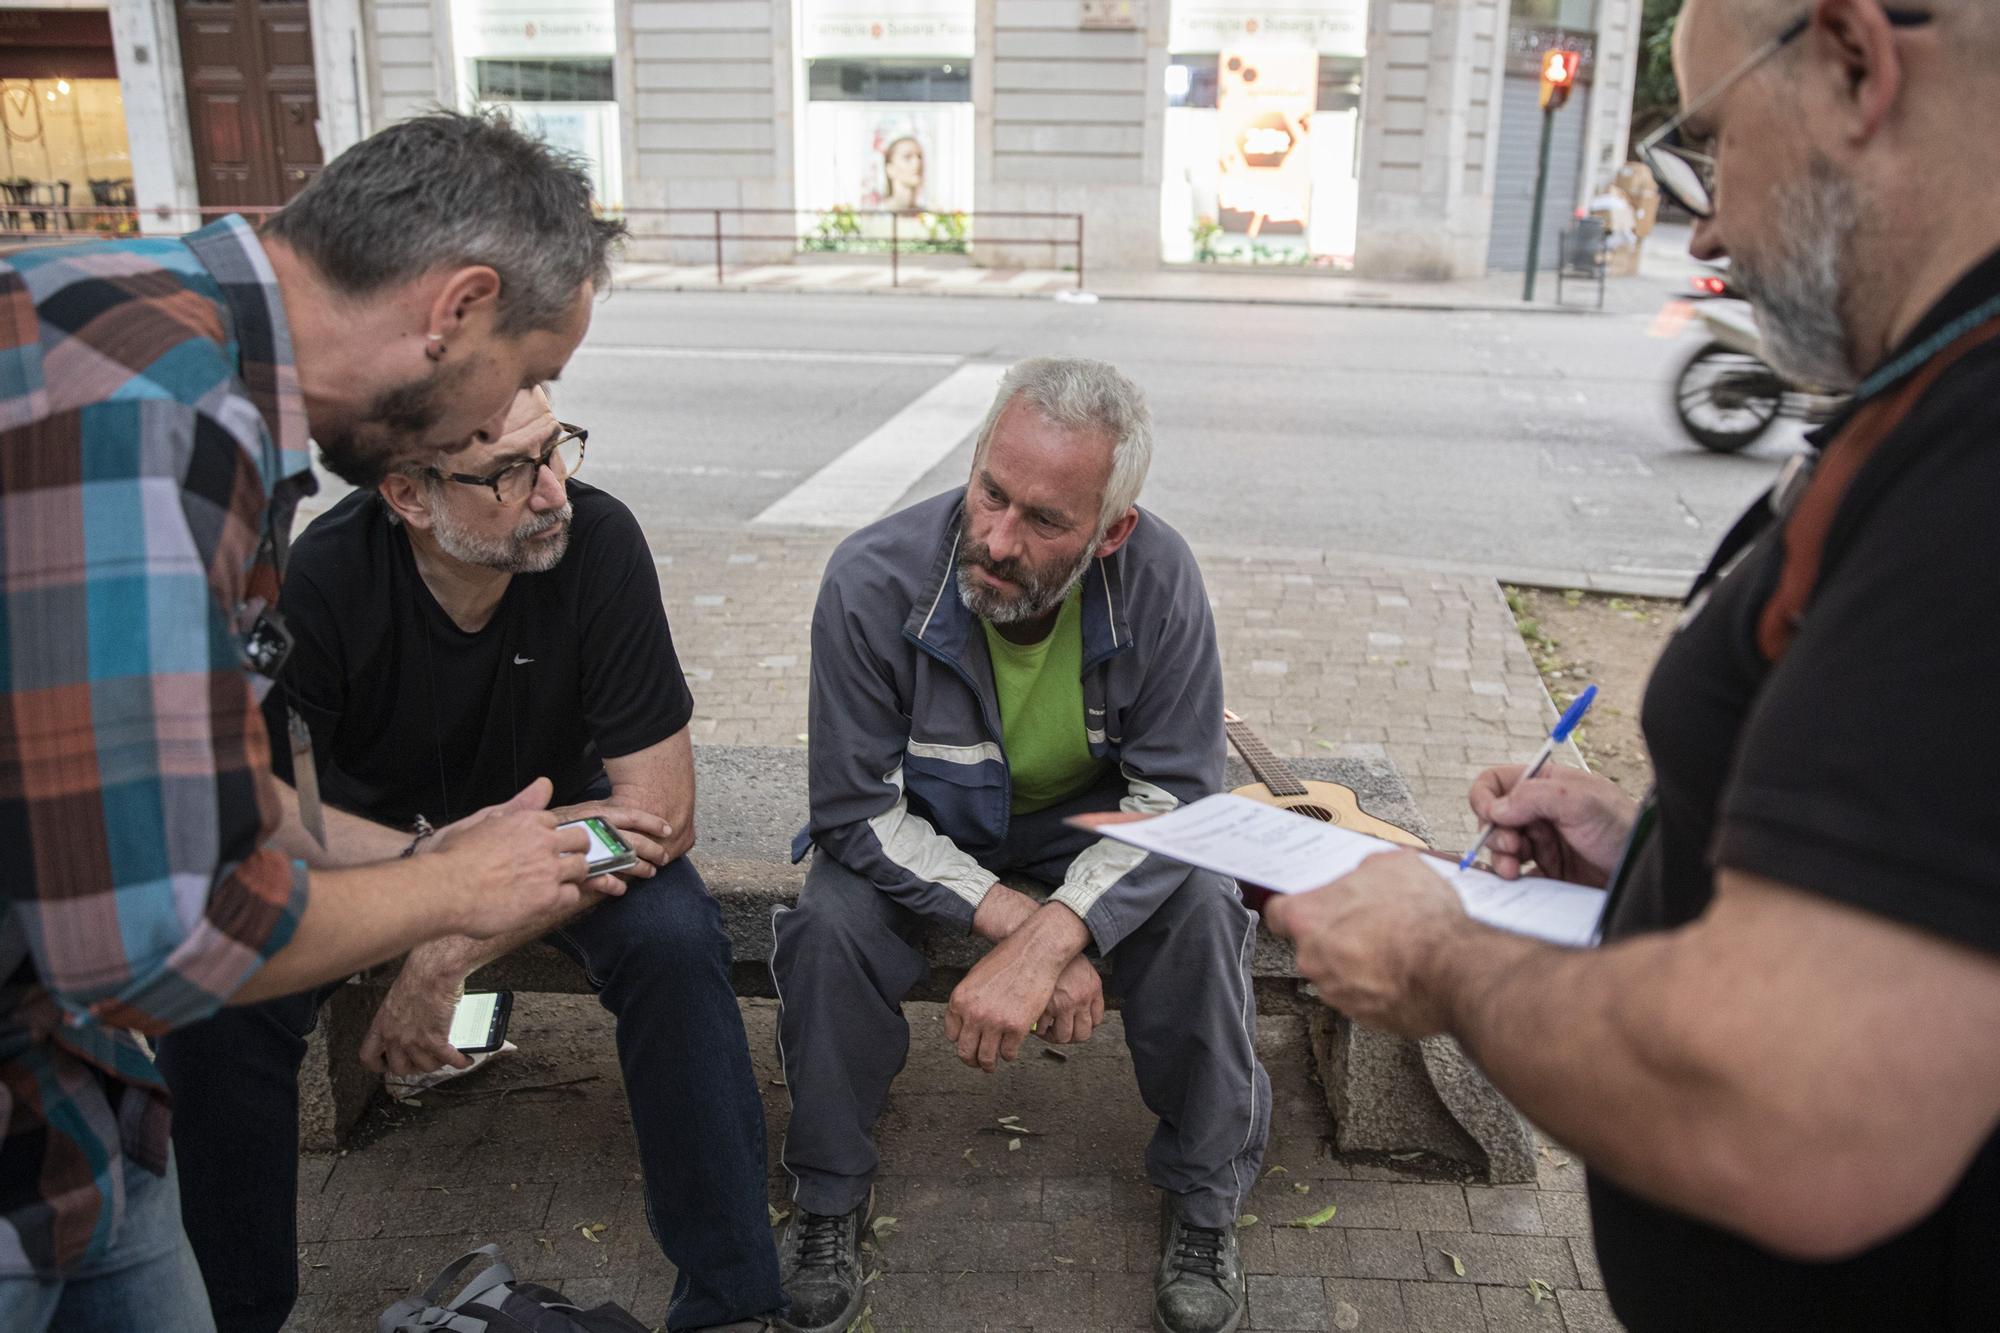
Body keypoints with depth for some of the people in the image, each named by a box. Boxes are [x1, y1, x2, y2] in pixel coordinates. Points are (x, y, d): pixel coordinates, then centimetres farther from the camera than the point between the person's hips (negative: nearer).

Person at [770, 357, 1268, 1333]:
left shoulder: (1160, 582, -25)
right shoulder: (873, 579, -28)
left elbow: (1172, 796, -21)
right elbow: (859, 812, -22)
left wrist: (1047, 941, -37)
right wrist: (1016, 921, -34)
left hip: (1091, 828, 1)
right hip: (919, 831, 0)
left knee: (1200, 911, -25)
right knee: (828, 924, -28)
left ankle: (1204, 1197, 0)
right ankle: (828, 1199, 0)